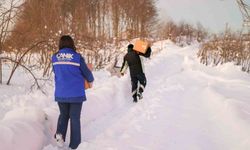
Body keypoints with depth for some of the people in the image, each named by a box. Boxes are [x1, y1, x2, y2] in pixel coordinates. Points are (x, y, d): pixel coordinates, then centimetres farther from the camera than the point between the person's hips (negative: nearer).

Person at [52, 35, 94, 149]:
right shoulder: (77, 57, -11)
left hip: (60, 94, 3)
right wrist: (91, 80, 20)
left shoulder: (55, 57, -1)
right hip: (76, 93, -3)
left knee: (63, 115, 22)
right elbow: (86, 73, -2)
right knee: (75, 118, 9)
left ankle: (59, 133, -2)